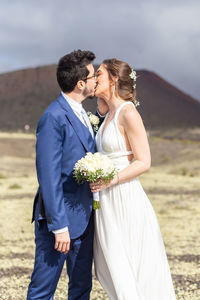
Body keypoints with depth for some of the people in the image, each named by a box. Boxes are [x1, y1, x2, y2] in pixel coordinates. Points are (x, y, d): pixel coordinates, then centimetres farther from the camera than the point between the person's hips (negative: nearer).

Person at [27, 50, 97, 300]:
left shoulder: (82, 115, 12)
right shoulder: (54, 117, -17)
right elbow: (48, 176, -20)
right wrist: (59, 226, -21)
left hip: (84, 217, 9)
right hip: (59, 218, -9)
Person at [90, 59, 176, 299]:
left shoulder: (128, 113, -13)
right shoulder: (109, 114, 13)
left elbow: (143, 162, -15)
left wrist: (110, 180, -23)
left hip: (125, 200, -9)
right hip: (107, 201, 9)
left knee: (129, 270, -1)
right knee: (110, 268, 12)